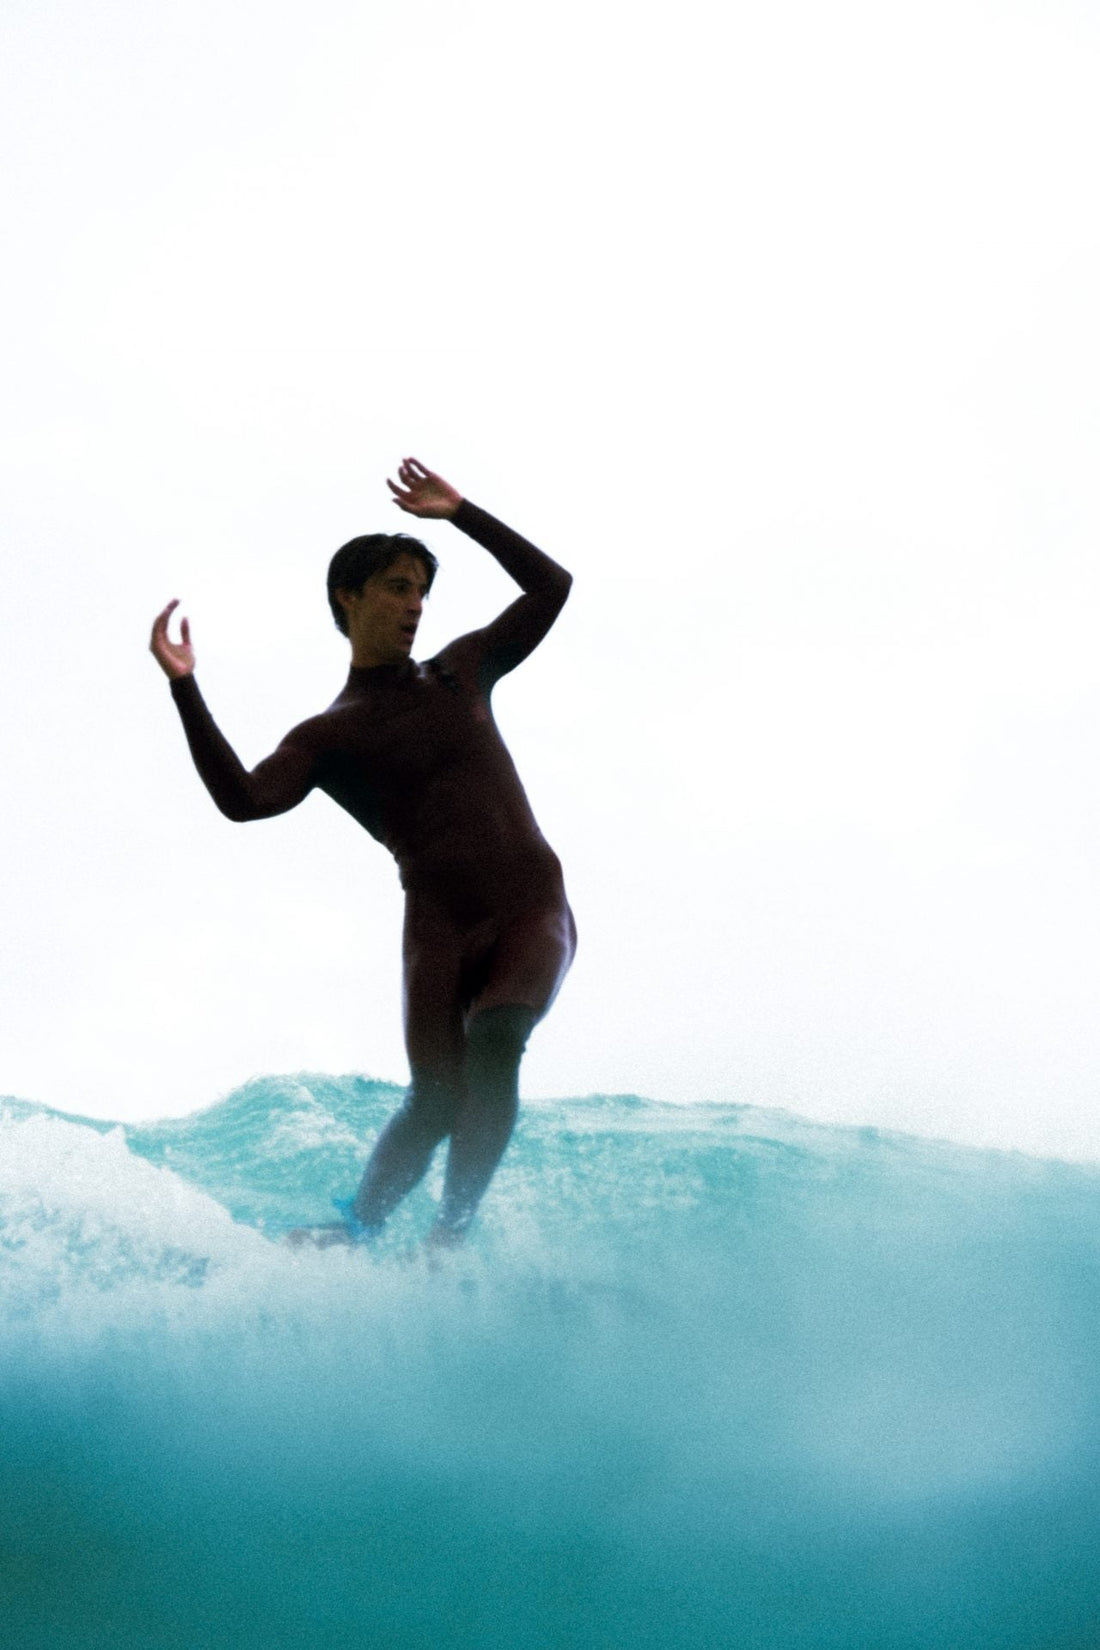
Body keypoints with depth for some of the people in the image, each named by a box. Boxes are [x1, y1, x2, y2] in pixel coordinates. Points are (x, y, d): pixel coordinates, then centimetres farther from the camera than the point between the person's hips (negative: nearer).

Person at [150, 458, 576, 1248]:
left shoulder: (462, 670, 19)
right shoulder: (328, 736, 7)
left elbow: (552, 586, 23)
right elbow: (244, 799, -11)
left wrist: (461, 514, 18)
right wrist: (185, 688, -15)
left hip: (536, 912, 2)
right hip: (441, 927, -2)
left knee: (495, 1043, -27)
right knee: (437, 1099, -17)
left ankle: (450, 1236, -20)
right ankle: (354, 1230, 4)